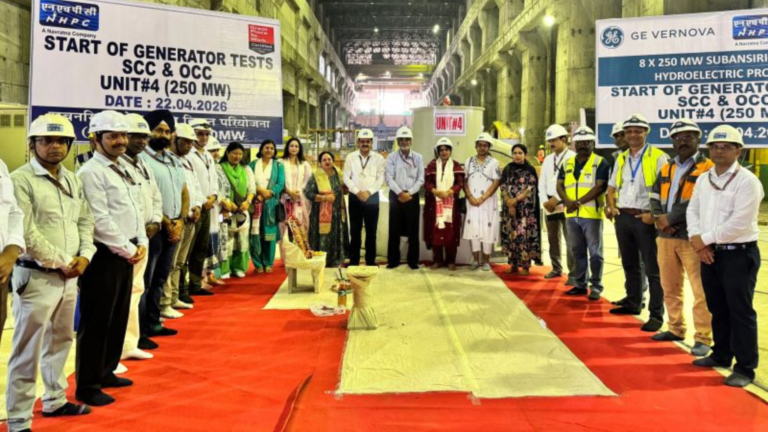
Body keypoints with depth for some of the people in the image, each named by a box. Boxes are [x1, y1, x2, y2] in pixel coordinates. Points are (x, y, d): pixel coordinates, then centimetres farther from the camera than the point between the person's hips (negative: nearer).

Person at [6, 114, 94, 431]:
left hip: (69, 276, 7)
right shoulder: (21, 180, -11)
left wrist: (84, 256, -1)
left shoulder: (72, 179, 11)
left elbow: (86, 220, 14)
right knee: (27, 353, -1)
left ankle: (55, 401, 36)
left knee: (60, 342, 20)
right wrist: (61, 262, -12)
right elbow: (26, 234, -17)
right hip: (36, 277, -7)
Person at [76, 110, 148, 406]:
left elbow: (137, 209, 17)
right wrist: (128, 250, -13)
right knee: (96, 322, -1)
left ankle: (105, 372, 31)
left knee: (119, 318, 17)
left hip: (127, 254, 9)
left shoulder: (124, 168, 14)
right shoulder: (91, 173, -13)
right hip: (103, 257, -9)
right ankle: (87, 386, 10)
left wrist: (141, 243, 4)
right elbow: (100, 221, -19)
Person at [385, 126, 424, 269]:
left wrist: (409, 193, -12)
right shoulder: (391, 157, 3)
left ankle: (413, 261, 10)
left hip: (412, 196, 0)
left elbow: (420, 179, -1)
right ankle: (393, 260, 10)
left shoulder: (418, 158, 5)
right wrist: (400, 193, -17)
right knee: (394, 229, 2)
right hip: (396, 196, 0)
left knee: (413, 230, 2)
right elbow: (389, 178, -6)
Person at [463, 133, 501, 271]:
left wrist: (482, 198, -14)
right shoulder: (469, 161, 9)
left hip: (487, 202, -3)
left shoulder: (493, 162, -1)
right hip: (472, 201, 3)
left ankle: (486, 261, 8)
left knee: (487, 229, -2)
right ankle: (476, 259, 13)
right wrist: (470, 197, -9)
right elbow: (465, 181, 7)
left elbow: (496, 182, -7)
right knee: (472, 228, 2)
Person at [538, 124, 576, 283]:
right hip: (549, 206, 7)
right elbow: (542, 182, 13)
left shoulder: (572, 157, -5)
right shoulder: (548, 159, 16)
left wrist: (556, 199, -16)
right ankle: (556, 268, 26)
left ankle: (573, 273, -2)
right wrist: (545, 201, -2)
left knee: (570, 241, -6)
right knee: (553, 239, 14)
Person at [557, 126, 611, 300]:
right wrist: (568, 202, -11)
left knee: (595, 252, -2)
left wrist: (579, 202, -17)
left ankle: (596, 286, 5)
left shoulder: (600, 163, -2)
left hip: (591, 214, -5)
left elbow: (600, 187, -12)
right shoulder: (567, 164, 15)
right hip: (572, 215, 5)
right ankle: (580, 284, 20)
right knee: (578, 251, 12)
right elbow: (560, 186, 8)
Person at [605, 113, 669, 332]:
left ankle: (656, 315, 2)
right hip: (623, 217, 7)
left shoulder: (658, 157, -7)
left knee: (652, 269, -2)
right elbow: (612, 186, 23)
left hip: (645, 219, -7)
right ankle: (632, 303, 31)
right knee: (629, 264, 17)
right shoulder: (621, 159, 14)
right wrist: (612, 206, 6)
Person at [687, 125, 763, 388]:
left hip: (739, 255, -7)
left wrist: (704, 238, -14)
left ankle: (745, 368, 6)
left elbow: (739, 224, -20)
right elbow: (692, 211, 11)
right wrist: (697, 240, -6)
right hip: (709, 254, 7)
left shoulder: (747, 181, -12)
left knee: (740, 312, -2)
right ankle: (721, 355, 32)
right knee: (717, 309, 18)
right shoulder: (703, 179, 11)